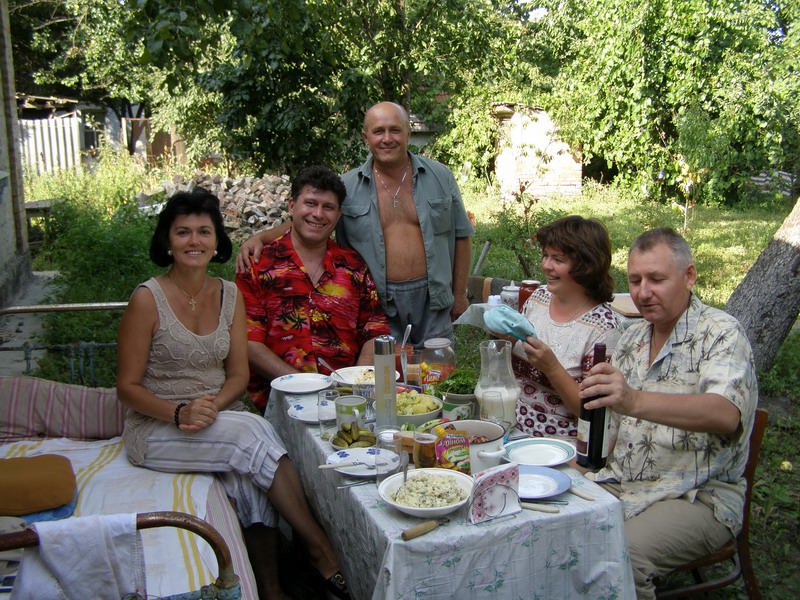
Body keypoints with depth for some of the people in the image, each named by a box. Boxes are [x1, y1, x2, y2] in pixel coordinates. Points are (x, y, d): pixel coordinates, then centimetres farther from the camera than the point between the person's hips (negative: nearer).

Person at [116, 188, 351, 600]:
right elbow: (128, 387, -8)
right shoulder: (147, 299, -10)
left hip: (220, 418, 4)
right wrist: (180, 414, -24)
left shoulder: (229, 295, 4)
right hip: (158, 429, -4)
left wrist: (213, 407, -17)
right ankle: (320, 549, -20)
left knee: (249, 474, -28)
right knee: (253, 433, -29)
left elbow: (238, 374, 4)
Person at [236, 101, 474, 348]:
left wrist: (459, 294, 7)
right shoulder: (347, 186, -1)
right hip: (379, 305, -1)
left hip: (433, 301, 2)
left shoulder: (440, 177, 3)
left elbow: (461, 235, 8)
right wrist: (260, 237, -16)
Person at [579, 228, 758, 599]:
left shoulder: (721, 333, -11)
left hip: (697, 496, -6)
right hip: (621, 484, 6)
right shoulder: (632, 338, 11)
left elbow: (725, 414, -32)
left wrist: (635, 401, -47)